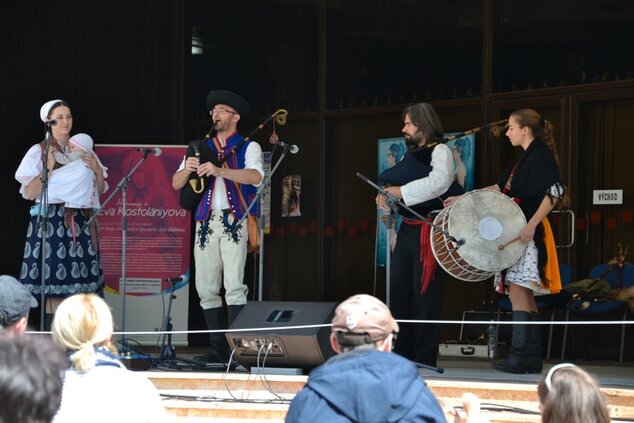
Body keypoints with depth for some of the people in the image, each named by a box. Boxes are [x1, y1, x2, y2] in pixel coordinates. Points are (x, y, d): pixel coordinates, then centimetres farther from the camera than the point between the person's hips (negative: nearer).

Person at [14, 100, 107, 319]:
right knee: (54, 284, -7)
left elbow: (99, 190, 16)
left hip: (80, 222, 4)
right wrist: (49, 168, -16)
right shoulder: (39, 151, -1)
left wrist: (98, 171, -2)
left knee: (77, 281, 0)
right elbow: (30, 193, -8)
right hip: (51, 222, -4)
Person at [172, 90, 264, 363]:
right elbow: (176, 184, 15)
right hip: (206, 221, 5)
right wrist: (188, 168, -8)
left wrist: (220, 170, -24)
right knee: (206, 288, 1)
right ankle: (219, 348, 6)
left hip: (234, 220, -5)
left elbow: (256, 176, -12)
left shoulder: (248, 147, 8)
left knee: (234, 285, -15)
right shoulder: (202, 148, 21)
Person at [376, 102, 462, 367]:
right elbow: (396, 185, 20)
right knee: (397, 293, 9)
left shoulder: (440, 151, -7)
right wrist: (384, 199, -2)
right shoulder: (410, 155, 18)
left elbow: (439, 182, -26)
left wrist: (401, 192, -23)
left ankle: (425, 358, -1)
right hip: (407, 231, 9)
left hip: (429, 233, -9)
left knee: (425, 295, -6)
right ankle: (402, 355, 17)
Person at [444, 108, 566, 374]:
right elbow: (500, 188, 26)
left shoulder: (541, 154, -7)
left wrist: (532, 224, -26)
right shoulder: (524, 159, 20)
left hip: (530, 232, -9)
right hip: (516, 232, 9)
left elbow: (553, 193, -17)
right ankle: (532, 359, 6)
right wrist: (463, 199, 22)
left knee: (517, 290, -15)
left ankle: (519, 357, -19)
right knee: (524, 293, 6)